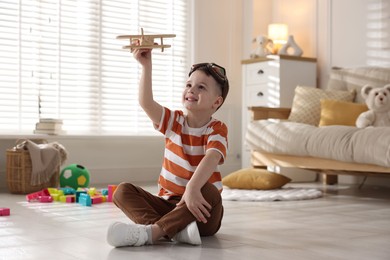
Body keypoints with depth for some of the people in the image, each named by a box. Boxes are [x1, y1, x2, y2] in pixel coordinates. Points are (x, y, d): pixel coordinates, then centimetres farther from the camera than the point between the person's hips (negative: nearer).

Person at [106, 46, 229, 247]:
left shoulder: (217, 129, -6)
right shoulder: (174, 121, 6)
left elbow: (211, 159, -26)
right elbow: (146, 102, -12)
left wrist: (192, 189, -43)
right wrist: (146, 66, -19)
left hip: (200, 210, -4)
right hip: (168, 202, 4)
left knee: (210, 191, -36)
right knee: (123, 191, -15)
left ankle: (150, 232, -42)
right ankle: (174, 229, -38)